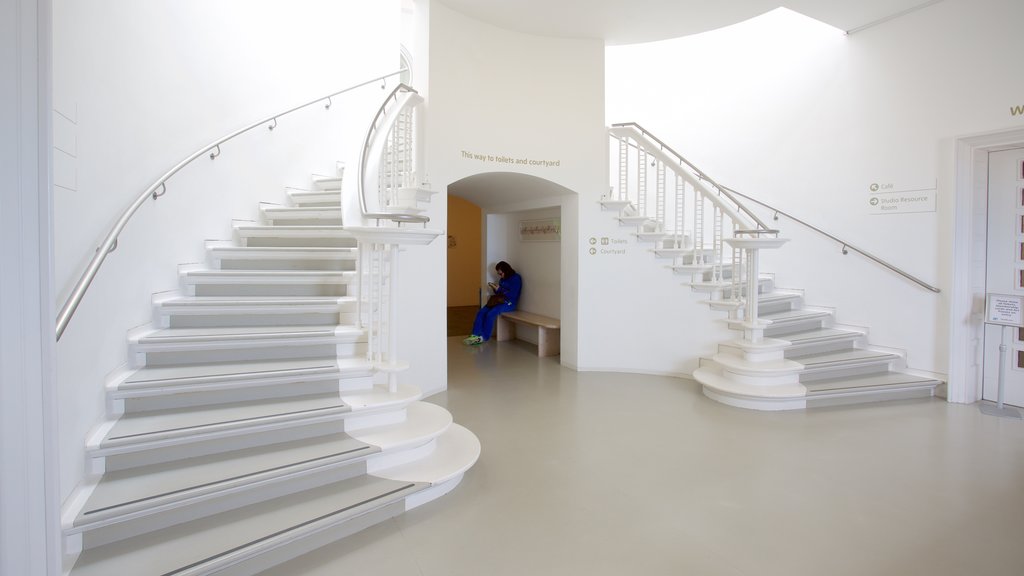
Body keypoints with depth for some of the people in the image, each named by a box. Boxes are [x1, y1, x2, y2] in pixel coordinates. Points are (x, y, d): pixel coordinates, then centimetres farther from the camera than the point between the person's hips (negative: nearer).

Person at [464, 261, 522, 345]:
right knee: (481, 312, -15)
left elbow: (512, 295, -18)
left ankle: (484, 337, -14)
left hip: (509, 303, -8)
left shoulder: (516, 278, -10)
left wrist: (498, 289, -17)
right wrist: (495, 288, -1)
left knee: (490, 314, -28)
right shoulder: (502, 279, 14)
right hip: (499, 300, 8)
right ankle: (475, 334, -19)